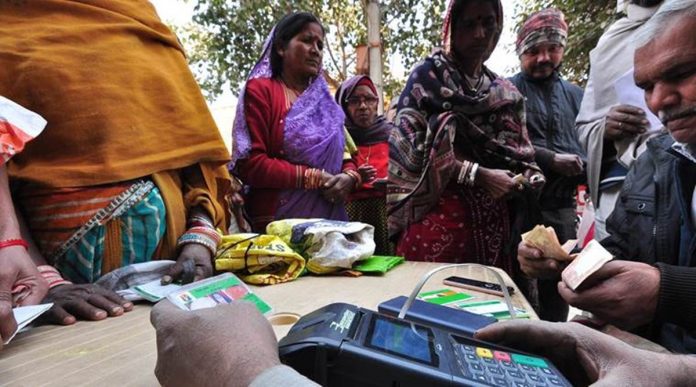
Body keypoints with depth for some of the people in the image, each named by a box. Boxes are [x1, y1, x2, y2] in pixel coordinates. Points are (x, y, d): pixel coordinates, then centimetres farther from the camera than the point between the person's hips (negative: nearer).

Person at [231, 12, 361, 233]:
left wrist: (349, 177, -8)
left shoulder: (324, 100, 16)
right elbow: (250, 164, -12)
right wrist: (315, 178, -15)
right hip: (276, 223, -6)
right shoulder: (260, 90, -2)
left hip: (328, 221, 6)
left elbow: (344, 155, 15)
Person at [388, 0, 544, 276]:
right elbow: (414, 149, -9)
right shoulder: (428, 76, 1)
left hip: (493, 218, 6)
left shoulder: (506, 93, 18)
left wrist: (523, 178, -2)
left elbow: (517, 154, 20)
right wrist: (477, 175, -14)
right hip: (439, 214, -5)